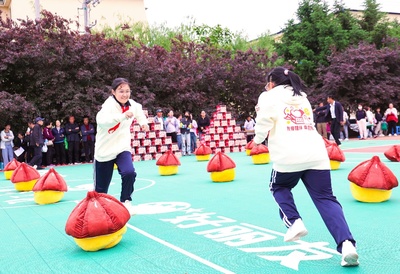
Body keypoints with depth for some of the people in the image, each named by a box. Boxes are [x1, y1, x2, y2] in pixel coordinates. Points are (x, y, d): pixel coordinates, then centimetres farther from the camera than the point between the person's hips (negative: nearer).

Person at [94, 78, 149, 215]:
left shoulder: (132, 105, -1)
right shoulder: (108, 105, -21)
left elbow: (139, 110, 26)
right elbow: (101, 120, -45)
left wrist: (143, 122, 12)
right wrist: (123, 115, -55)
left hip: (122, 148, 4)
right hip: (105, 151, -4)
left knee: (129, 172, -25)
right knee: (101, 188, 6)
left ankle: (125, 201, -2)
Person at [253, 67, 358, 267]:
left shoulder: (269, 96, 9)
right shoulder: (302, 97, 28)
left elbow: (264, 122, -2)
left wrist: (258, 138, 19)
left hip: (289, 156, -4)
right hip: (316, 154, 4)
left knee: (279, 188, 24)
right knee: (326, 198, 1)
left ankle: (294, 222, 3)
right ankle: (346, 243, -16)